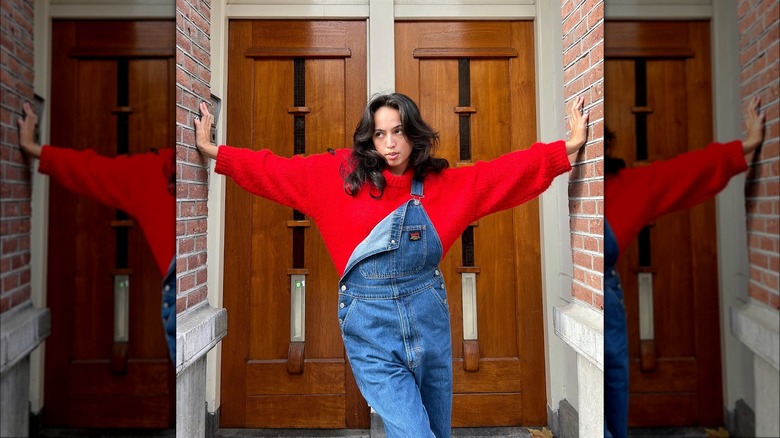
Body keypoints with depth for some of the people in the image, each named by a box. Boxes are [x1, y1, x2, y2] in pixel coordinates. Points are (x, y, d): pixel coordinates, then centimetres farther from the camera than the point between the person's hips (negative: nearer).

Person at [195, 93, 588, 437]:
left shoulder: (444, 182, 2)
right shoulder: (341, 174, -1)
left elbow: (512, 169, 0)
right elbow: (271, 170, 2)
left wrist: (570, 145, -5)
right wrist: (211, 150, 1)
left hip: (428, 315, 3)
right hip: (369, 322, -2)